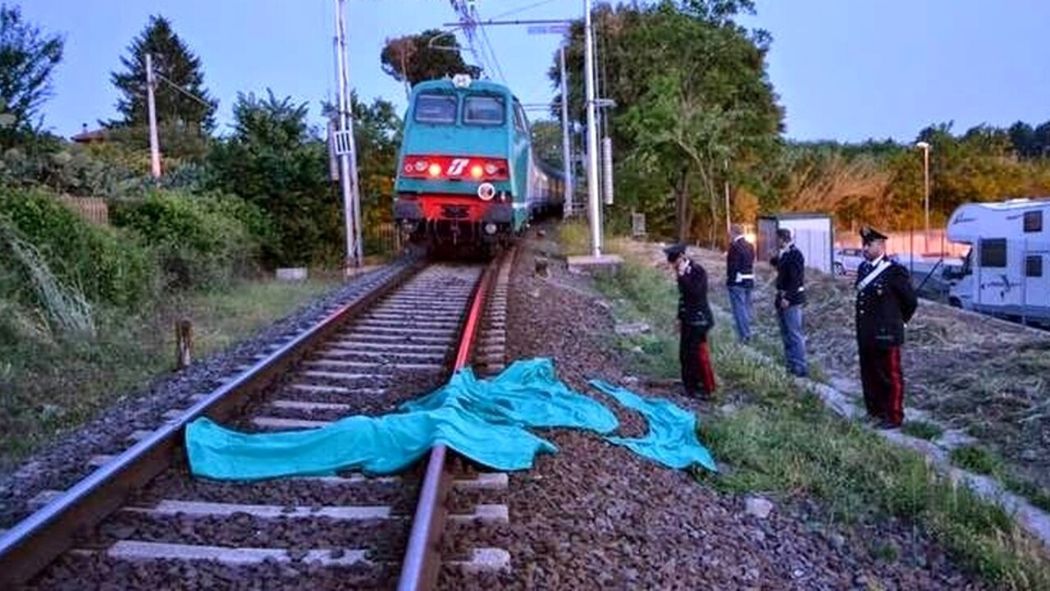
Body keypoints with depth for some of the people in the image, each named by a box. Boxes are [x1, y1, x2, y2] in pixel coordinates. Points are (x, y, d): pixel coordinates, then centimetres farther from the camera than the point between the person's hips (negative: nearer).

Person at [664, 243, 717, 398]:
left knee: (699, 353, -3)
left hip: (699, 320, -8)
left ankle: (706, 388, 9)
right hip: (687, 319, 8)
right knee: (685, 354, 12)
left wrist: (682, 276, -27)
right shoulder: (682, 272, 8)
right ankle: (691, 385, 25)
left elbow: (695, 292, -29)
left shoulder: (698, 271, -16)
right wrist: (680, 317, 18)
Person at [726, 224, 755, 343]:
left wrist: (730, 280, -11)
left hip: (737, 282, -8)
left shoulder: (735, 246, -16)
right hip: (749, 281, 8)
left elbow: (732, 265, -18)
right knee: (746, 308, 15)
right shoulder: (750, 246, 10)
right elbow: (752, 262, 11)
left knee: (739, 309, -2)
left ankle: (744, 336, -1)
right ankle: (747, 335, 23)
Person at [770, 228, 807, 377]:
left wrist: (787, 297, -23)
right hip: (783, 297, 10)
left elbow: (796, 279, -21)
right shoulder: (783, 254, 12)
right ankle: (791, 364, 25)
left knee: (794, 334, -6)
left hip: (792, 299, -10)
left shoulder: (795, 254, -15)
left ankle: (800, 367, -1)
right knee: (786, 334, 15)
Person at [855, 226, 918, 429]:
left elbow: (911, 301, -5)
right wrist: (862, 328, 16)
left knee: (890, 377, 3)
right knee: (869, 376, 16)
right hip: (865, 335, 8)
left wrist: (900, 321, 6)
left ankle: (893, 417, 14)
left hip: (885, 335, -7)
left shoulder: (895, 271, -13)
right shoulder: (863, 268, 9)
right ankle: (875, 411, 30)